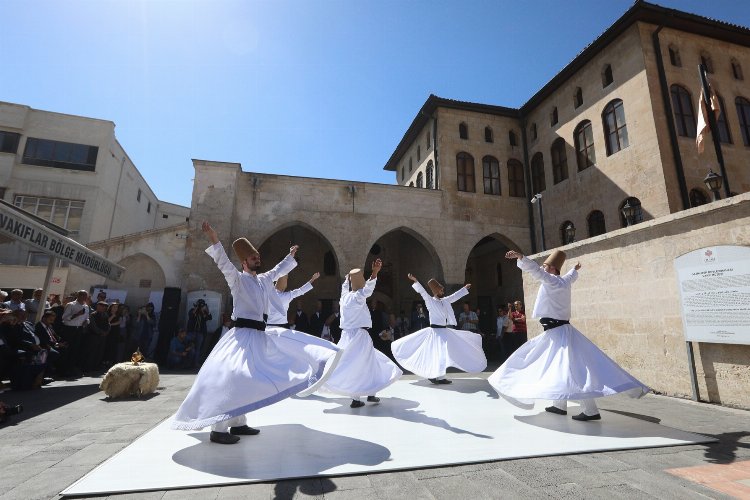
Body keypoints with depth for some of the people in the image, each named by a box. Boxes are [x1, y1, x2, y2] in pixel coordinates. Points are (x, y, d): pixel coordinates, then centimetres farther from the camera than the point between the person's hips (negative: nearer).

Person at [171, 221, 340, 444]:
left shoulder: (264, 280, 13)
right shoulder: (237, 279, -6)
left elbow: (279, 270, 29)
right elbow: (224, 264, -23)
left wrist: (291, 256, 40)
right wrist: (214, 241, -35)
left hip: (259, 335, 8)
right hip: (243, 335, -8)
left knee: (247, 378, 13)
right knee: (232, 377, -11)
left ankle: (238, 423, 24)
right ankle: (218, 429, -2)